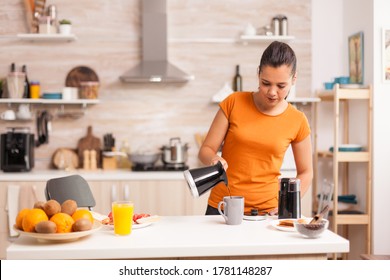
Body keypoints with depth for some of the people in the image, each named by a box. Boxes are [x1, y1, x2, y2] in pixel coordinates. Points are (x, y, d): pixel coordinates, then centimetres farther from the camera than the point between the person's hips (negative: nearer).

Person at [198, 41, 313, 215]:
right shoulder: (234, 103, -5)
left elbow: (305, 173, 9)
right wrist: (214, 160, -23)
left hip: (266, 212, 0)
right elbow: (206, 150, -1)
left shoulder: (297, 122, -2)